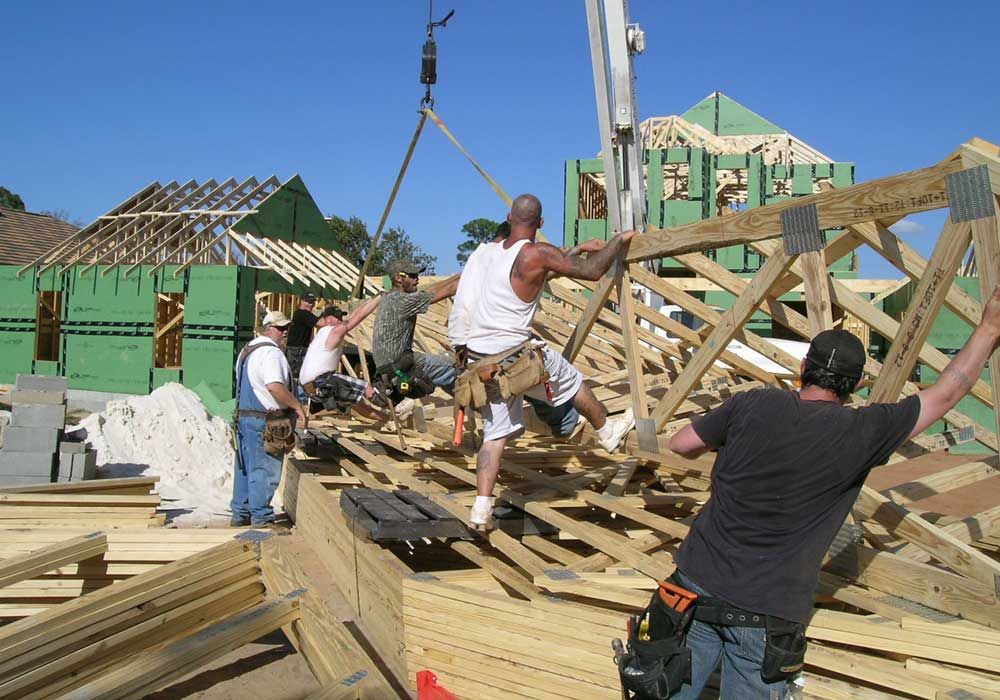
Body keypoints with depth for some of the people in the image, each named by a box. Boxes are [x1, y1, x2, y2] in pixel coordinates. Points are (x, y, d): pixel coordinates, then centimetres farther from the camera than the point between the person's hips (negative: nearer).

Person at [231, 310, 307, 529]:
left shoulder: (248, 349, 18)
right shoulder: (270, 352, -15)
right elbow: (275, 386, -28)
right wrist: (297, 406, -19)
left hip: (244, 415, 10)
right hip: (264, 421, -10)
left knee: (245, 468, 15)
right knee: (264, 470, -3)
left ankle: (240, 514, 23)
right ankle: (261, 518, 3)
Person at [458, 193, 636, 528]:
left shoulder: (489, 251, 12)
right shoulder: (538, 253, -10)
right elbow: (591, 271, -10)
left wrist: (577, 250, 34)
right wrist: (620, 240, 7)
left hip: (479, 357, 6)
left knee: (495, 434, 9)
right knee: (573, 381, 19)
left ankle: (481, 508, 1)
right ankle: (608, 432, 40)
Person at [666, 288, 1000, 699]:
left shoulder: (754, 405, -6)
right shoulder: (862, 434, -12)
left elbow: (680, 444, 5)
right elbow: (948, 393, 1)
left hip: (698, 582, 3)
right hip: (765, 613, -2)